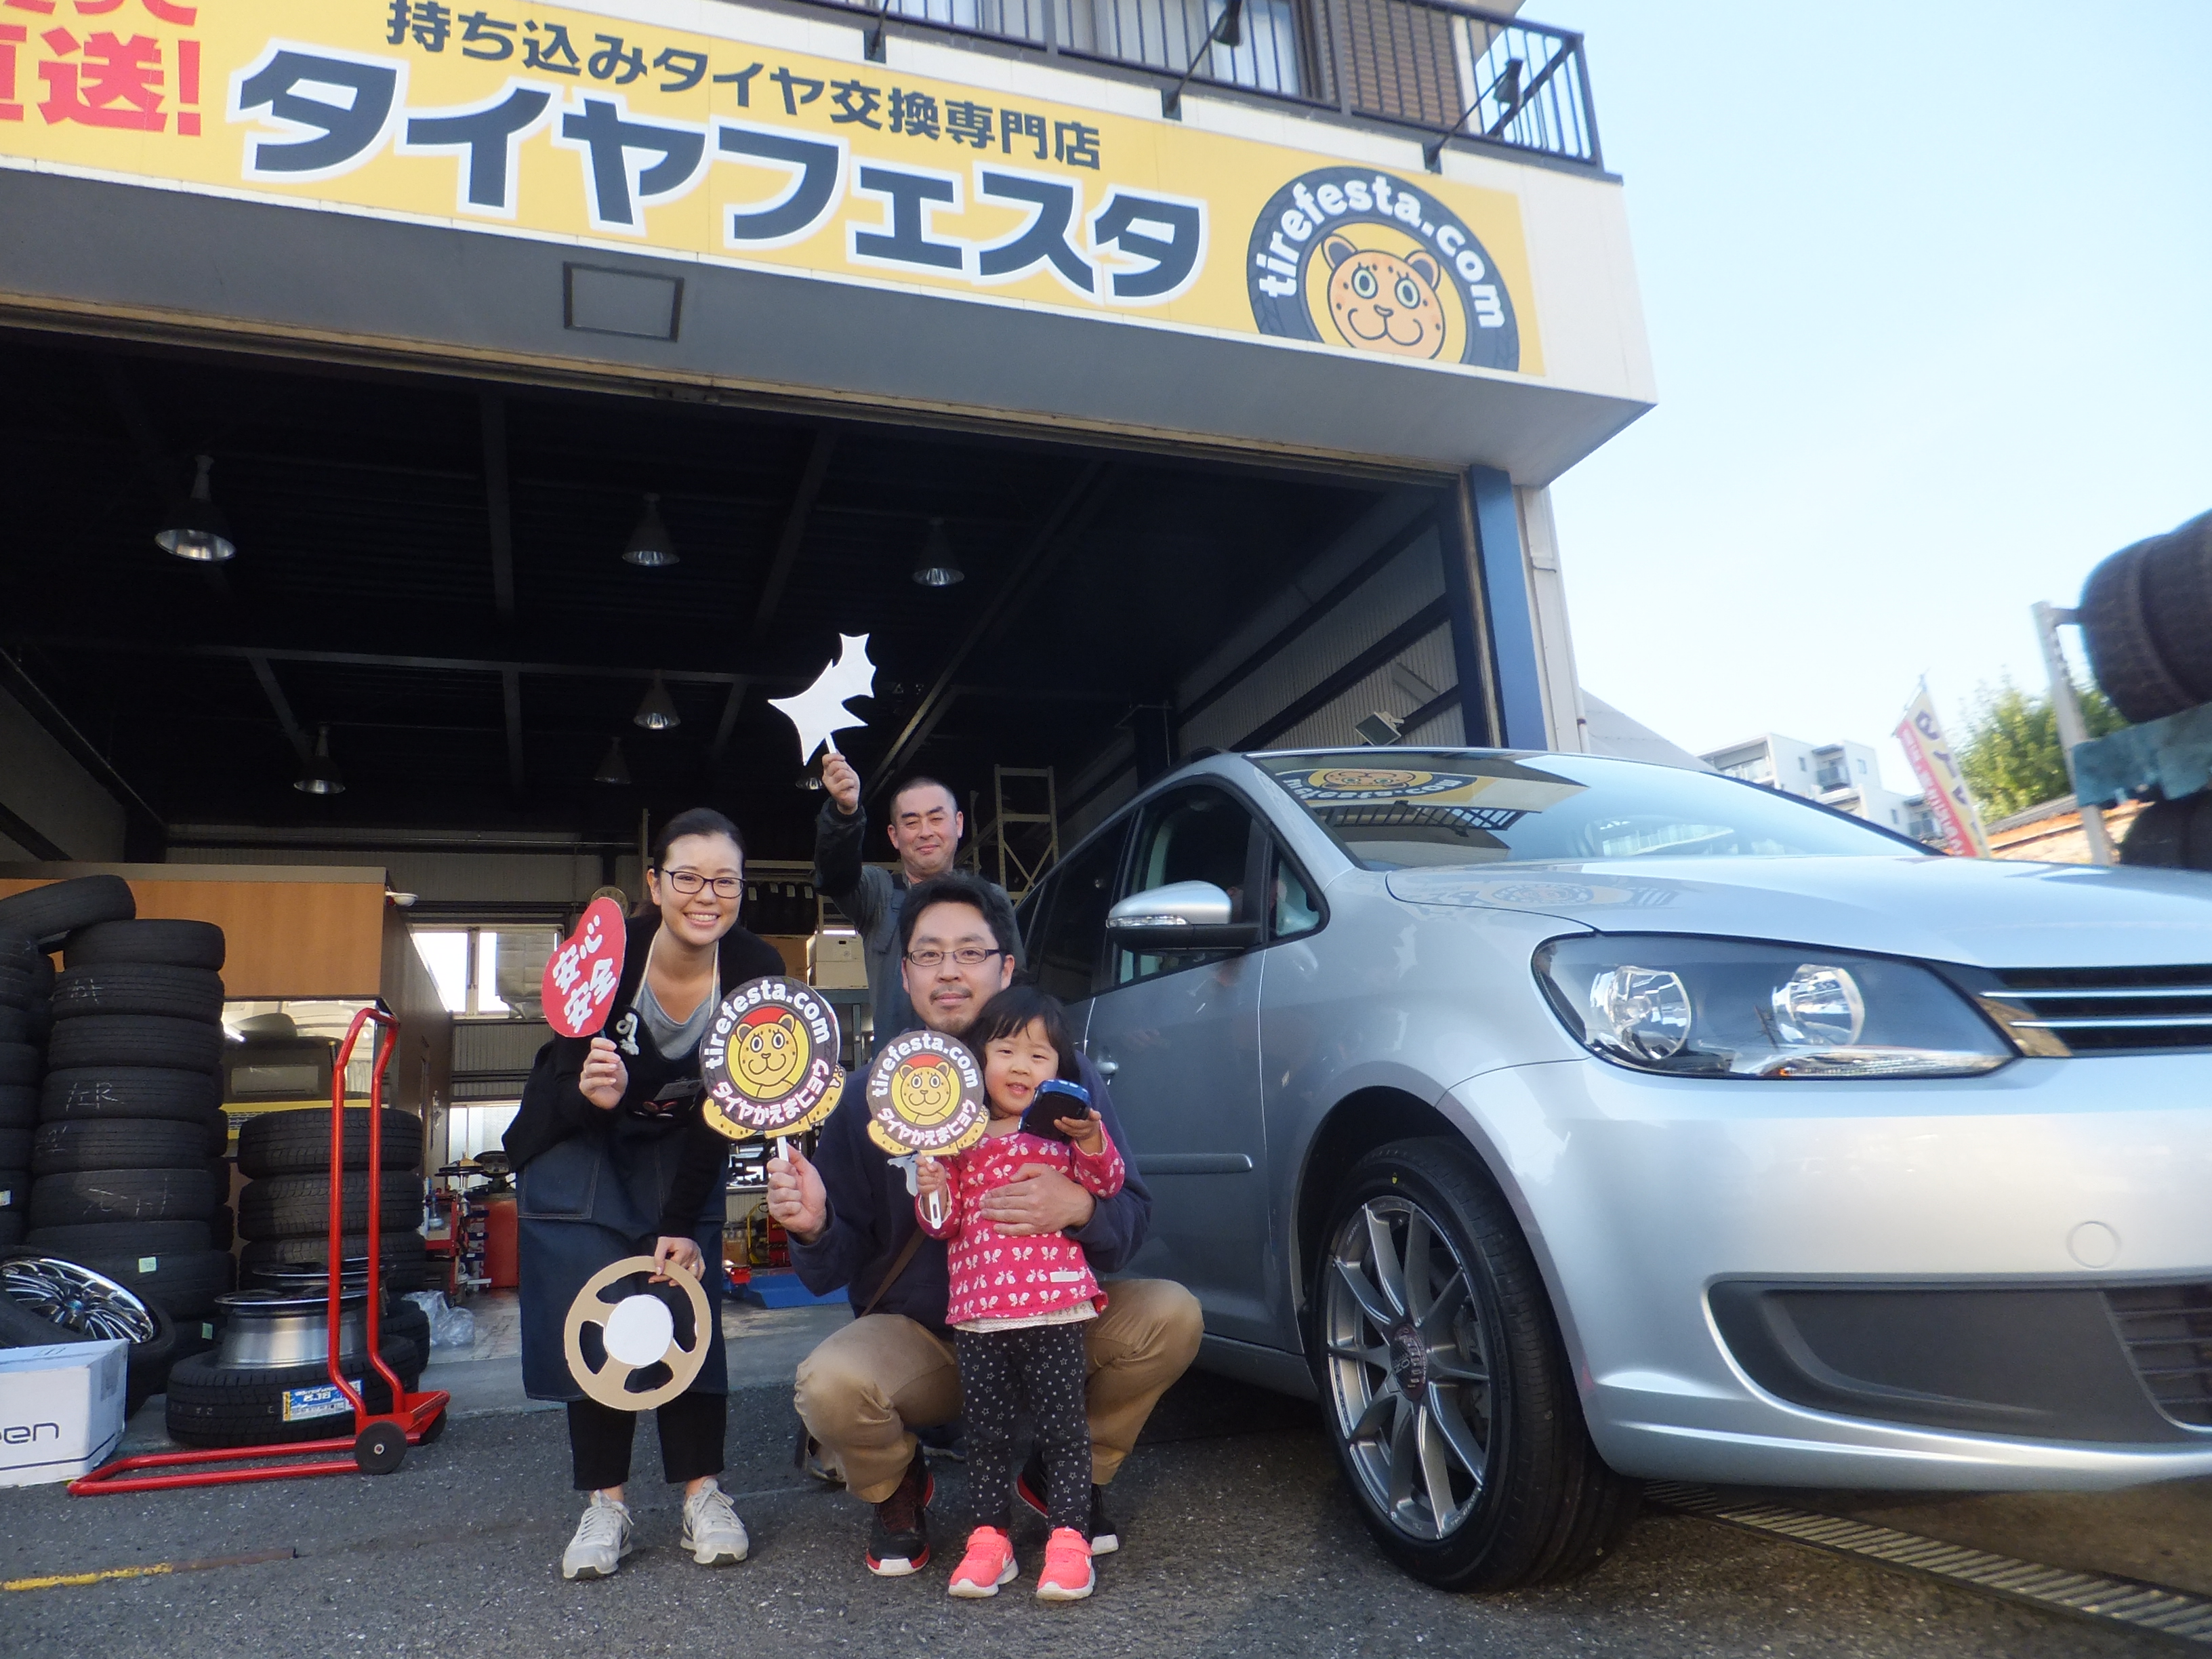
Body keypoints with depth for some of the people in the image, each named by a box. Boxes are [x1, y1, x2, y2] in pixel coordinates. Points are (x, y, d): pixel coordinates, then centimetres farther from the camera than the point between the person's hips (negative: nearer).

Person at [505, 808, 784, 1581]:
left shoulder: (755, 969, -24)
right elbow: (570, 1085, -22)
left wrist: (682, 1224, -18)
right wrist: (593, 1092, -47)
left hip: (681, 1148, 1)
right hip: (578, 1140, -1)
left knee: (687, 1296, -7)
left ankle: (703, 1493, 3)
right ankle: (605, 1503, 4)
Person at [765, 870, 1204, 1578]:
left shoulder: (1065, 1074, -8)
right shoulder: (869, 1098, -8)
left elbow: (1132, 1217, -10)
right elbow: (835, 1270, -5)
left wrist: (1081, 1208, -33)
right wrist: (814, 1227, -28)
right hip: (916, 1337, -1)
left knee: (1171, 1316, -23)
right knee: (828, 1382, -31)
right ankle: (897, 1486, 8)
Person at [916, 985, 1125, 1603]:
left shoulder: (1064, 1128, 4)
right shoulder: (959, 1138, 9)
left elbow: (1106, 1185, -4)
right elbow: (946, 1224, 10)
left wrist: (1092, 1143, -23)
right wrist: (932, 1191, -12)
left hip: (1054, 1305, -2)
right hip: (977, 1312, 3)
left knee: (1062, 1425, 3)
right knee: (985, 1430, 11)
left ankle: (1069, 1537, 12)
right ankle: (990, 1537, 22)